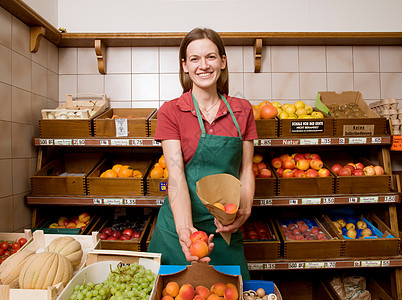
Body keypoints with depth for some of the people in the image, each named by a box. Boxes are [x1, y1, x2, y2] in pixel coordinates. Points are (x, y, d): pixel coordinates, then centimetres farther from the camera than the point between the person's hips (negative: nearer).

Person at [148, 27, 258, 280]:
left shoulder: (242, 110, 2)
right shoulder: (171, 112, -7)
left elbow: (246, 170, 3)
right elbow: (176, 175, -17)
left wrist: (245, 211, -13)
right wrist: (185, 229, -30)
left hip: (225, 229, 3)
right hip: (181, 224, -2)